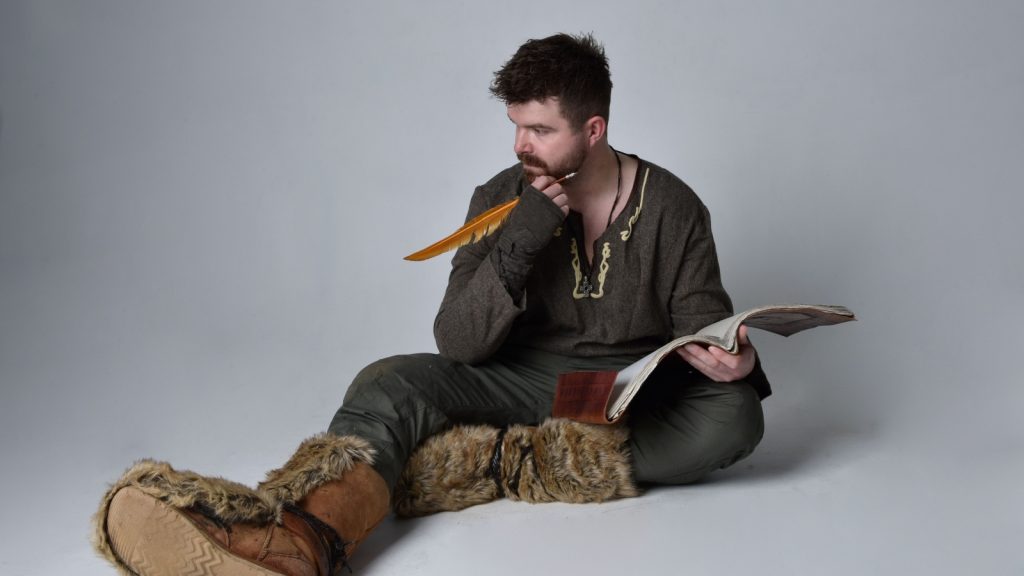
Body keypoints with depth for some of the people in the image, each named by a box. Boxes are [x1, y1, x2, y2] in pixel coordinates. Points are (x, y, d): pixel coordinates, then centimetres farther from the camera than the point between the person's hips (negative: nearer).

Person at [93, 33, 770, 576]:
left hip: (640, 394, 0)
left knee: (735, 415, -31)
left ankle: (495, 460, -34)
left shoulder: (673, 208, -3)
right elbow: (459, 342, -9)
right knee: (391, 382, -26)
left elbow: (703, 324, 0)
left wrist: (734, 359, -24)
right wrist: (525, 236, -20)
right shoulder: (503, 199, -1)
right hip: (526, 379, 1)